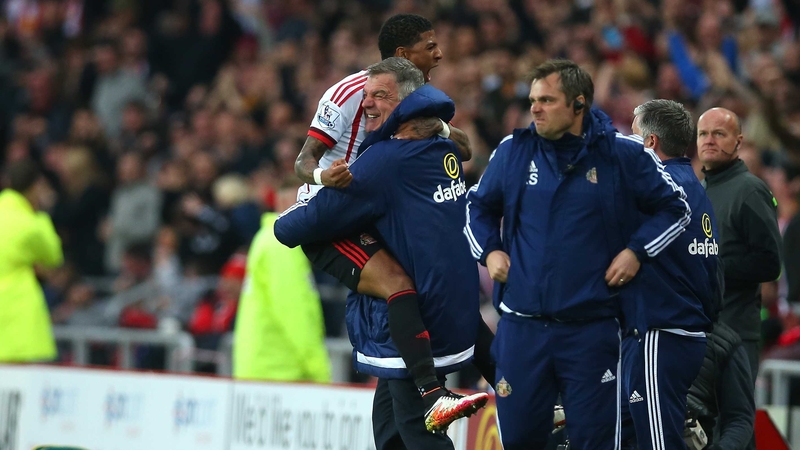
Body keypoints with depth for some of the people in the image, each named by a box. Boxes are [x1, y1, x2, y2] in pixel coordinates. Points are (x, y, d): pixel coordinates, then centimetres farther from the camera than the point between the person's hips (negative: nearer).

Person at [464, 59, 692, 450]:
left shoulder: (623, 154, -2)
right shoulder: (514, 151, 5)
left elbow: (675, 209, 7)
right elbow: (478, 205, 22)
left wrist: (635, 250, -5)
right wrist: (489, 250, 7)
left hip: (590, 327, -2)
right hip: (522, 326, 2)